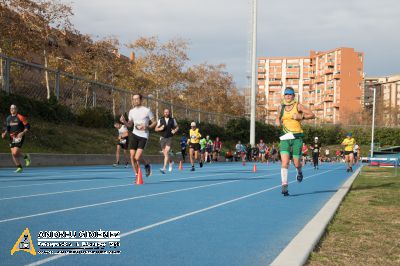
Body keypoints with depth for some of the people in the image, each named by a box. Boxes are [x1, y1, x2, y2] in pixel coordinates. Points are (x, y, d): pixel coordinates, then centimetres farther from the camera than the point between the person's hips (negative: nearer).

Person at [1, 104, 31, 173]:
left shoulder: (20, 117, -7)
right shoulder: (8, 118, 11)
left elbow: (28, 126, -8)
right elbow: (7, 128, 21)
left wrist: (22, 133, -20)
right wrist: (4, 133, 2)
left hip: (19, 137, -6)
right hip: (12, 138, 6)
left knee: (15, 153, -17)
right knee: (13, 154, 1)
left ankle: (26, 157, 11)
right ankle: (19, 167, 13)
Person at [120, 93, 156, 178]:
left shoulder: (147, 110, -4)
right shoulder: (131, 111, 10)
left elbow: (154, 122, 0)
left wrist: (146, 127, -17)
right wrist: (124, 122, -4)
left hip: (143, 136, -4)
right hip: (134, 135, 5)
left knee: (137, 158, -16)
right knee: (132, 157, -3)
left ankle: (147, 165, 16)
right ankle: (137, 175, 11)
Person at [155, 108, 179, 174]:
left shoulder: (173, 120, 3)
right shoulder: (160, 120, 4)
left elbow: (177, 127, 16)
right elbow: (156, 129, 7)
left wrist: (175, 130, -5)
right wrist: (160, 128, -14)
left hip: (169, 138, -2)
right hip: (162, 138, 2)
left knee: (166, 152, -18)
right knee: (165, 153, 8)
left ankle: (164, 168, -22)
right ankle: (171, 162, 39)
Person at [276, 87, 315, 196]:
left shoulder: (298, 106, -2)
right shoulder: (281, 107, 9)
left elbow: (312, 115, -2)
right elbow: (278, 117, 28)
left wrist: (301, 116, -16)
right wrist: (278, 121, 5)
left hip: (297, 137, -2)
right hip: (285, 137, 2)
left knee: (296, 163, 2)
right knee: (284, 162, -14)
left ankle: (299, 172, 39)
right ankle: (284, 185, -15)